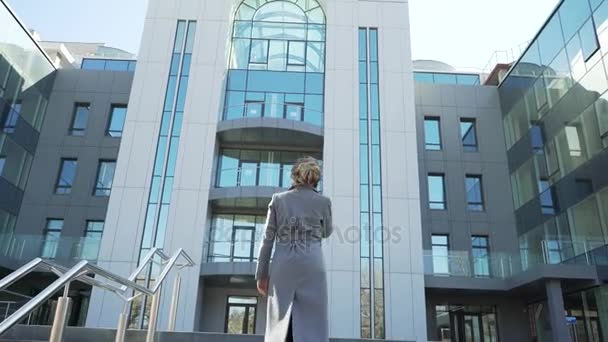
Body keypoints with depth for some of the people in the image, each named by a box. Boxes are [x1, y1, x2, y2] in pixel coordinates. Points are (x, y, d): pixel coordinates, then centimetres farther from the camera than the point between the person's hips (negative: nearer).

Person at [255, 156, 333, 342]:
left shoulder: (278, 199, 7)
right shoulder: (323, 201, 5)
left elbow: (268, 239, 4)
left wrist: (261, 274, 8)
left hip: (283, 265, 1)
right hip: (312, 264, -1)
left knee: (280, 325, 6)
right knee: (312, 326, 1)